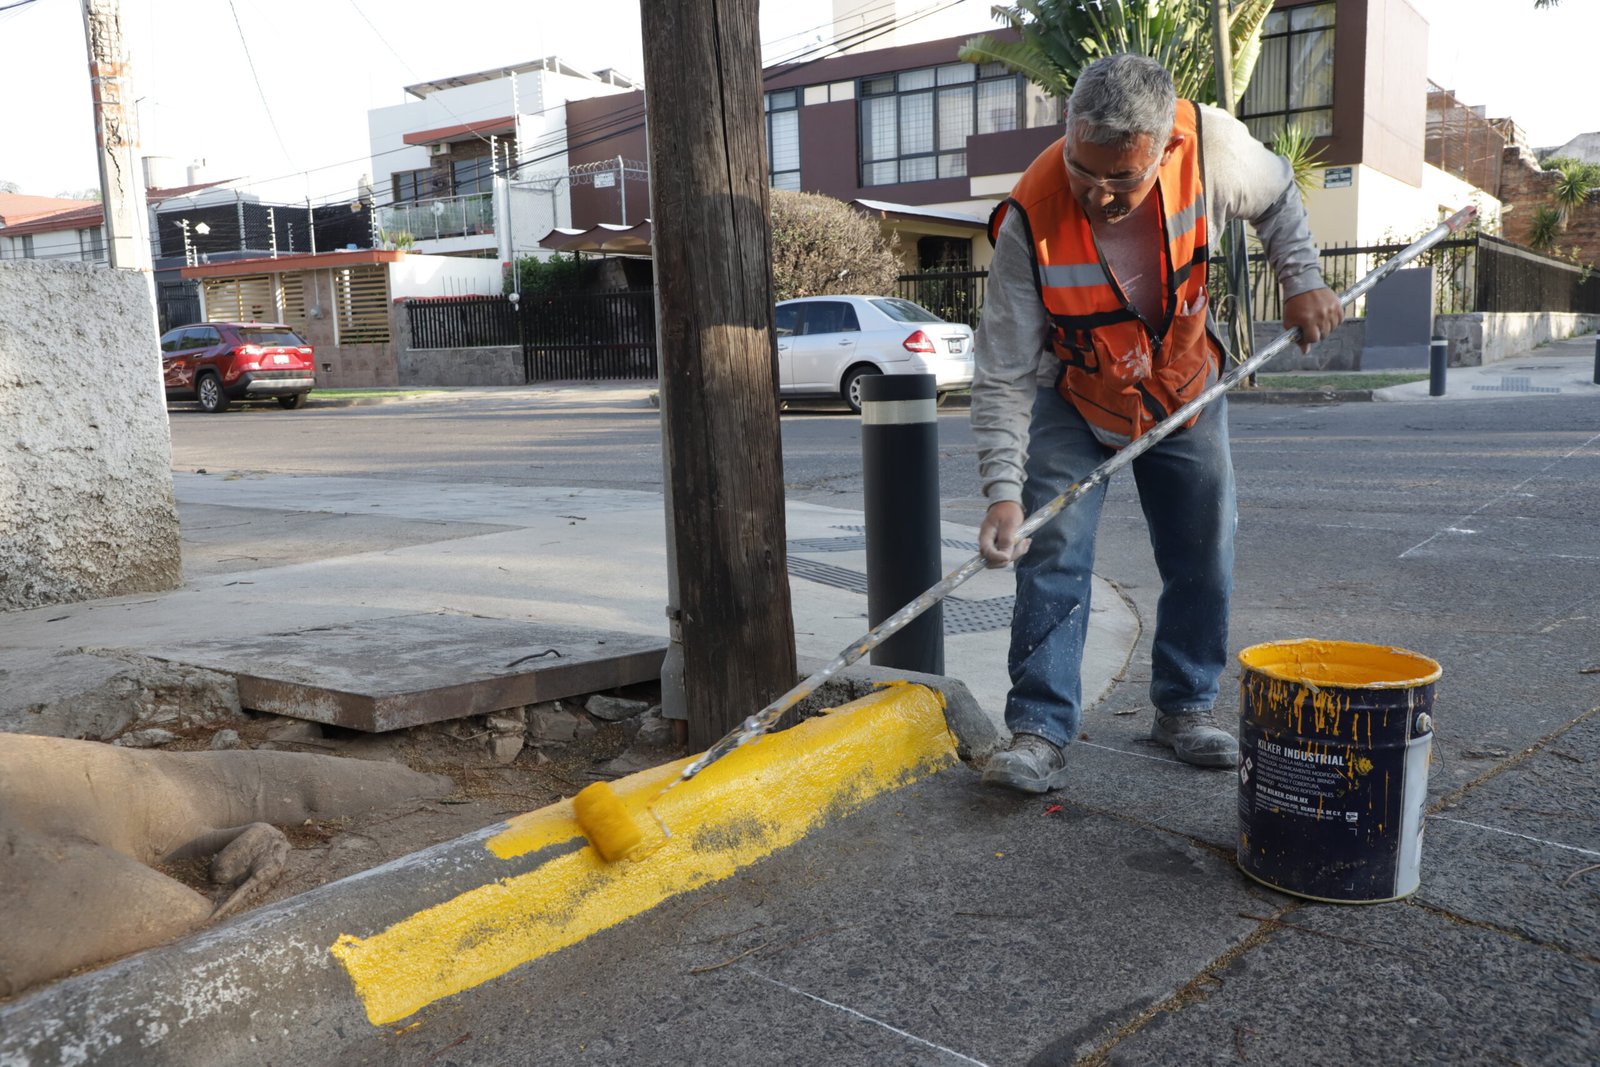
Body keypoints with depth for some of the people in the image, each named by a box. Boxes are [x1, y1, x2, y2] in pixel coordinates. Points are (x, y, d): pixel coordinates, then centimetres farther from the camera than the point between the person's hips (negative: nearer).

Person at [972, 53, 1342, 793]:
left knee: (1203, 558, 6)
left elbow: (1276, 199, 1)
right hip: (1072, 404, -3)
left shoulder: (1211, 143, -25)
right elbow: (1003, 376, -29)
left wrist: (1302, 282, -9)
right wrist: (1003, 491, -36)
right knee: (1052, 554, -13)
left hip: (1186, 390, 3)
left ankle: (1185, 709, 24)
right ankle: (1040, 732, -7)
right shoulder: (1030, 221, -33)